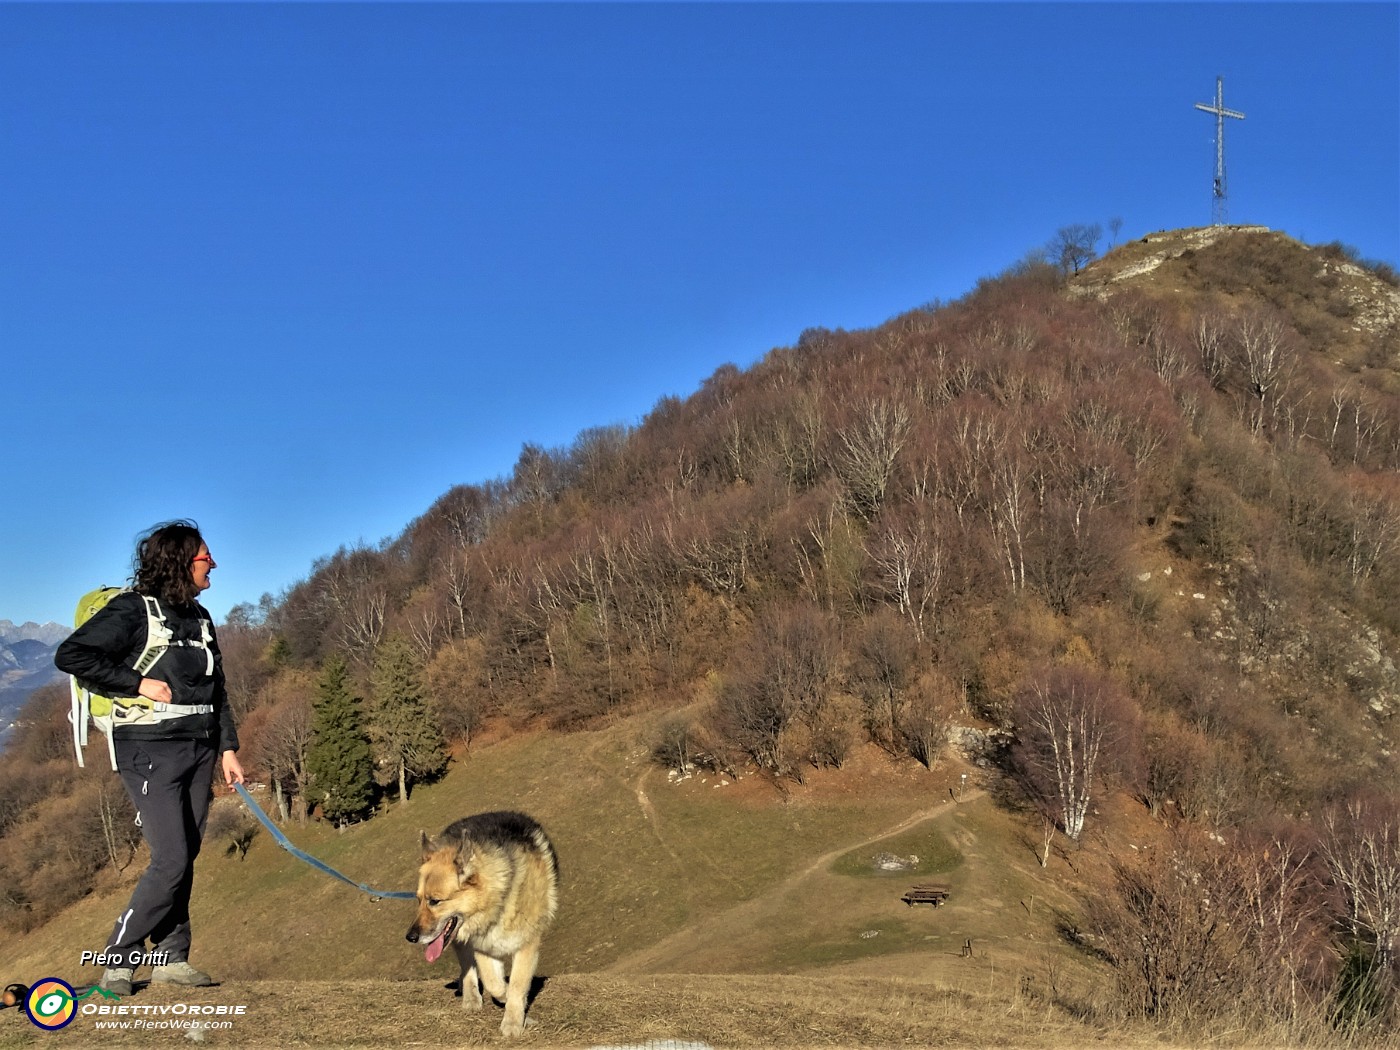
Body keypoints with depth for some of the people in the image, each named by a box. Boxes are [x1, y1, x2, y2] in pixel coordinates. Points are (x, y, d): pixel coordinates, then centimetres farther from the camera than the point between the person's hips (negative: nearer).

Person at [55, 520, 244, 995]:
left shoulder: (199, 617, 16)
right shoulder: (132, 610, -7)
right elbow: (70, 655, -14)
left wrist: (228, 748, 14)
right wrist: (138, 683, -16)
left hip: (198, 751, 7)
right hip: (151, 752, -7)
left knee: (184, 859, 7)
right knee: (170, 860, -11)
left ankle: (171, 956, 15)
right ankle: (117, 957, 4)